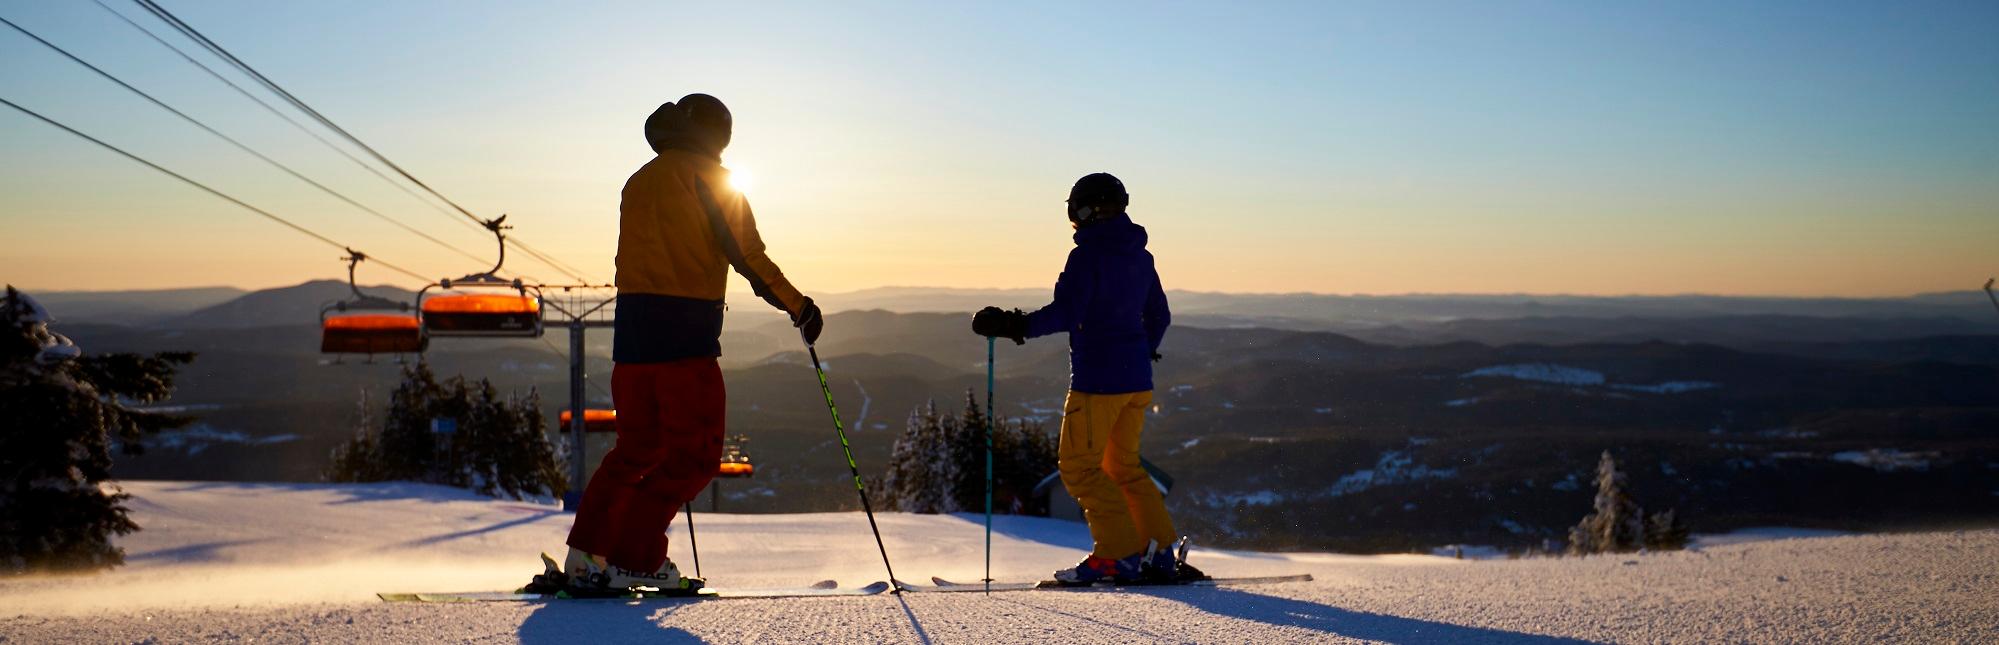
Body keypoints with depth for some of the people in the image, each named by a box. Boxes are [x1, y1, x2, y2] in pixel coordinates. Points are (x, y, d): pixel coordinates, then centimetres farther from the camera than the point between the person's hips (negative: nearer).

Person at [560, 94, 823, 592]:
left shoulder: (638, 181, 20)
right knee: (695, 455, 0)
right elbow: (748, 255, -4)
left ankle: (585, 552, 9)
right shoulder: (711, 178, -1)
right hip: (685, 330, -7)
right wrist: (799, 307, 4)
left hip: (631, 327, 7)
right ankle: (636, 559, -4)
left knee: (637, 448, 15)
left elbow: (636, 259, 16)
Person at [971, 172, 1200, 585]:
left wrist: (1016, 327, -17)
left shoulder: (1087, 255, -12)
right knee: (1123, 465, 17)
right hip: (1138, 380, 8)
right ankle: (1160, 554, 14)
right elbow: (1159, 317, 20)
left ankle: (1120, 554, -3)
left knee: (1079, 466, 1)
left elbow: (1065, 314, -21)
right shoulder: (1140, 256, 12)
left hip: (1097, 379, -8)